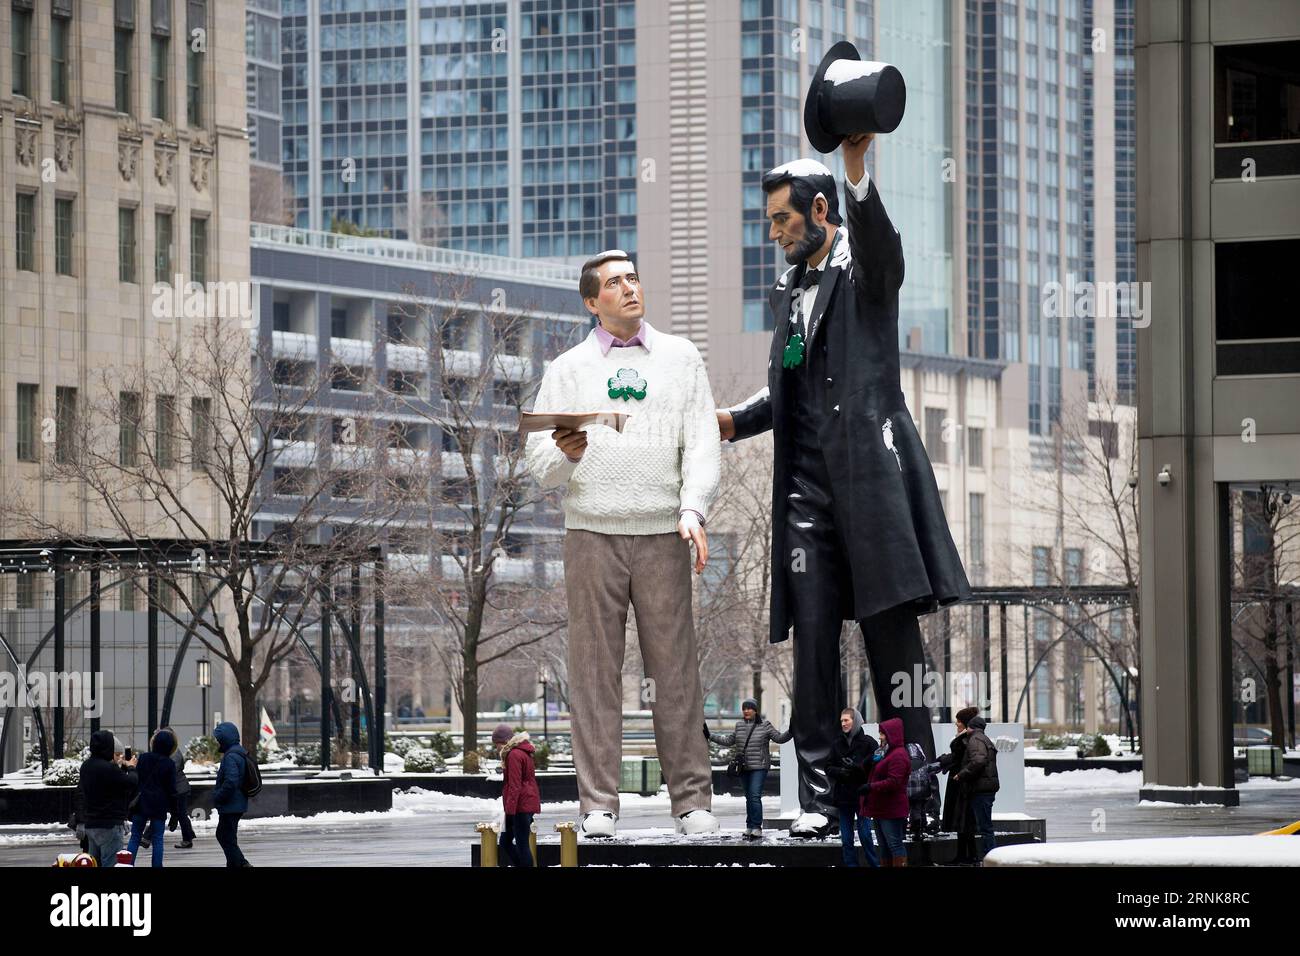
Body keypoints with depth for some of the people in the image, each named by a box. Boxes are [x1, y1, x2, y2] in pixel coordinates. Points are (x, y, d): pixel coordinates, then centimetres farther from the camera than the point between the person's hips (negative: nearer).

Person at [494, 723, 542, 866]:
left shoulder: (514, 755, -13)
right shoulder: (524, 752, 18)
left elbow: (514, 785, -18)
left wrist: (510, 810, -19)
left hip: (521, 805, -10)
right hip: (529, 804, 10)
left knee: (522, 844, -7)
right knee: (505, 842, 12)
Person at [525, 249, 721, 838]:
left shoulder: (679, 358, 12)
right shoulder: (568, 369, 10)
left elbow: (703, 443, 5)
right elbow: (539, 465, 7)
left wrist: (693, 510, -11)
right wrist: (564, 455, -17)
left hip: (663, 533, 0)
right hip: (592, 533, 0)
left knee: (675, 668, -2)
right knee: (594, 669, -3)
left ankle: (692, 800, 1)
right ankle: (598, 806, -2)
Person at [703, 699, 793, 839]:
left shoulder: (765, 725, -4)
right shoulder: (739, 725, 10)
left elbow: (779, 738, -2)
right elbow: (728, 741, 19)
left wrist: (790, 732, -19)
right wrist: (710, 735, 17)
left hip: (759, 768, -5)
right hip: (744, 768, 5)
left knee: (755, 796, -16)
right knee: (749, 797, 11)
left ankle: (756, 828, -16)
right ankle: (750, 827, 18)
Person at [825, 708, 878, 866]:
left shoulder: (868, 742, -4)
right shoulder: (837, 745, 9)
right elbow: (829, 768, 10)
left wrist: (857, 767, -20)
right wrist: (839, 772, -11)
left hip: (862, 796, -4)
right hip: (843, 797, 5)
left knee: (865, 835, -2)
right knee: (846, 839, 8)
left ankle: (874, 864, 8)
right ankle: (850, 865, 14)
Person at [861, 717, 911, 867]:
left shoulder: (898, 756, -15)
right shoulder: (885, 752, 19)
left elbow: (894, 782, -24)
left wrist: (871, 787, -22)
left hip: (891, 810, -11)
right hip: (881, 809, 11)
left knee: (894, 844, -9)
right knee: (884, 846, 14)